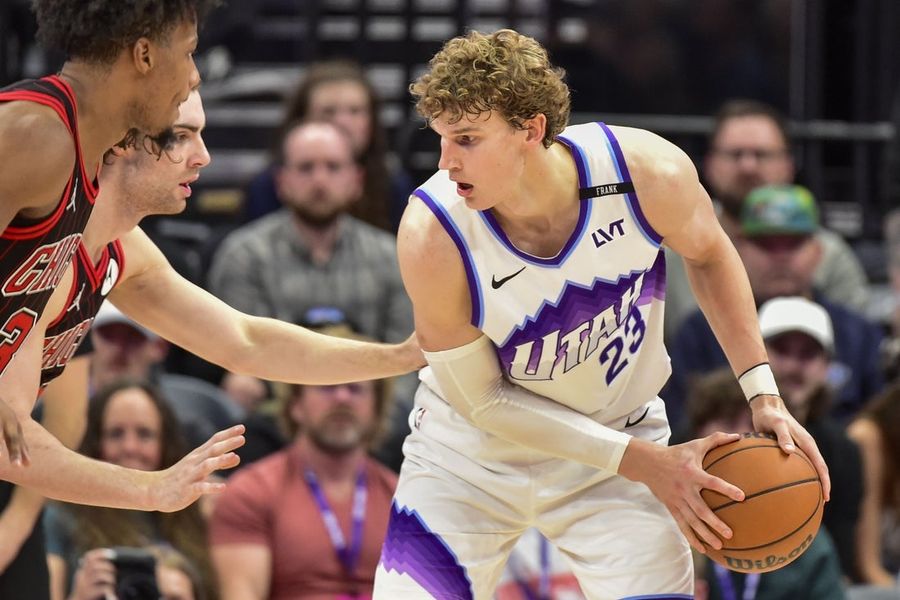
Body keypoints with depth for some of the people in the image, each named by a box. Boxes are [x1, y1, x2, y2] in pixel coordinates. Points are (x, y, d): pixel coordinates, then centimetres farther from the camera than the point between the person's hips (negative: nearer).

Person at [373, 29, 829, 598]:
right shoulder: (431, 236, -29)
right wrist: (641, 461, -23)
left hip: (619, 445, 1)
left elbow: (708, 254, 1)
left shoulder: (650, 173, -25)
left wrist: (763, 392, -7)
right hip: (469, 461, -1)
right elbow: (483, 401, -19)